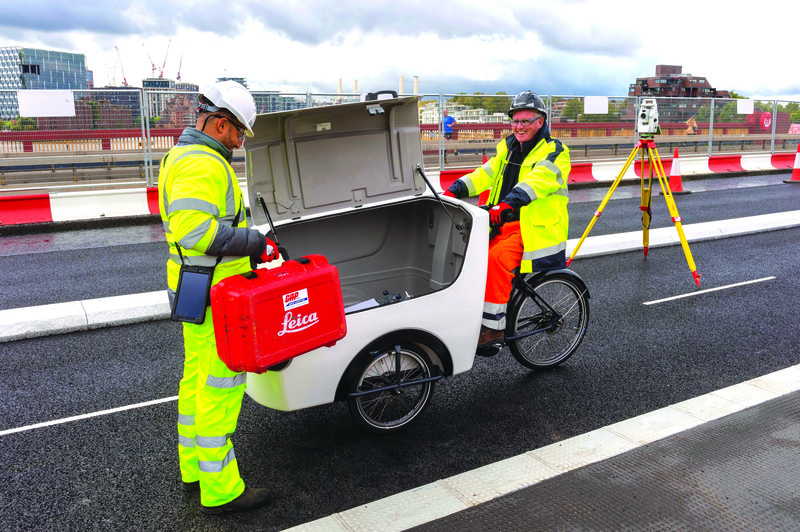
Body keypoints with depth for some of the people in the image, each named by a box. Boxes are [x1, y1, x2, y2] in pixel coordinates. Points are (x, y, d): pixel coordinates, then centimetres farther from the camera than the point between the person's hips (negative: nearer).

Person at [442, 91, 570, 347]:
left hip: (534, 228, -7)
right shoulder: (508, 148, 18)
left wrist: (508, 203, -41)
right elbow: (486, 174, 6)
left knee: (495, 259, -28)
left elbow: (537, 180, -24)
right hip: (504, 223, 7)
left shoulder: (555, 152, -4)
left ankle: (493, 326, -19)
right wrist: (454, 190, -11)